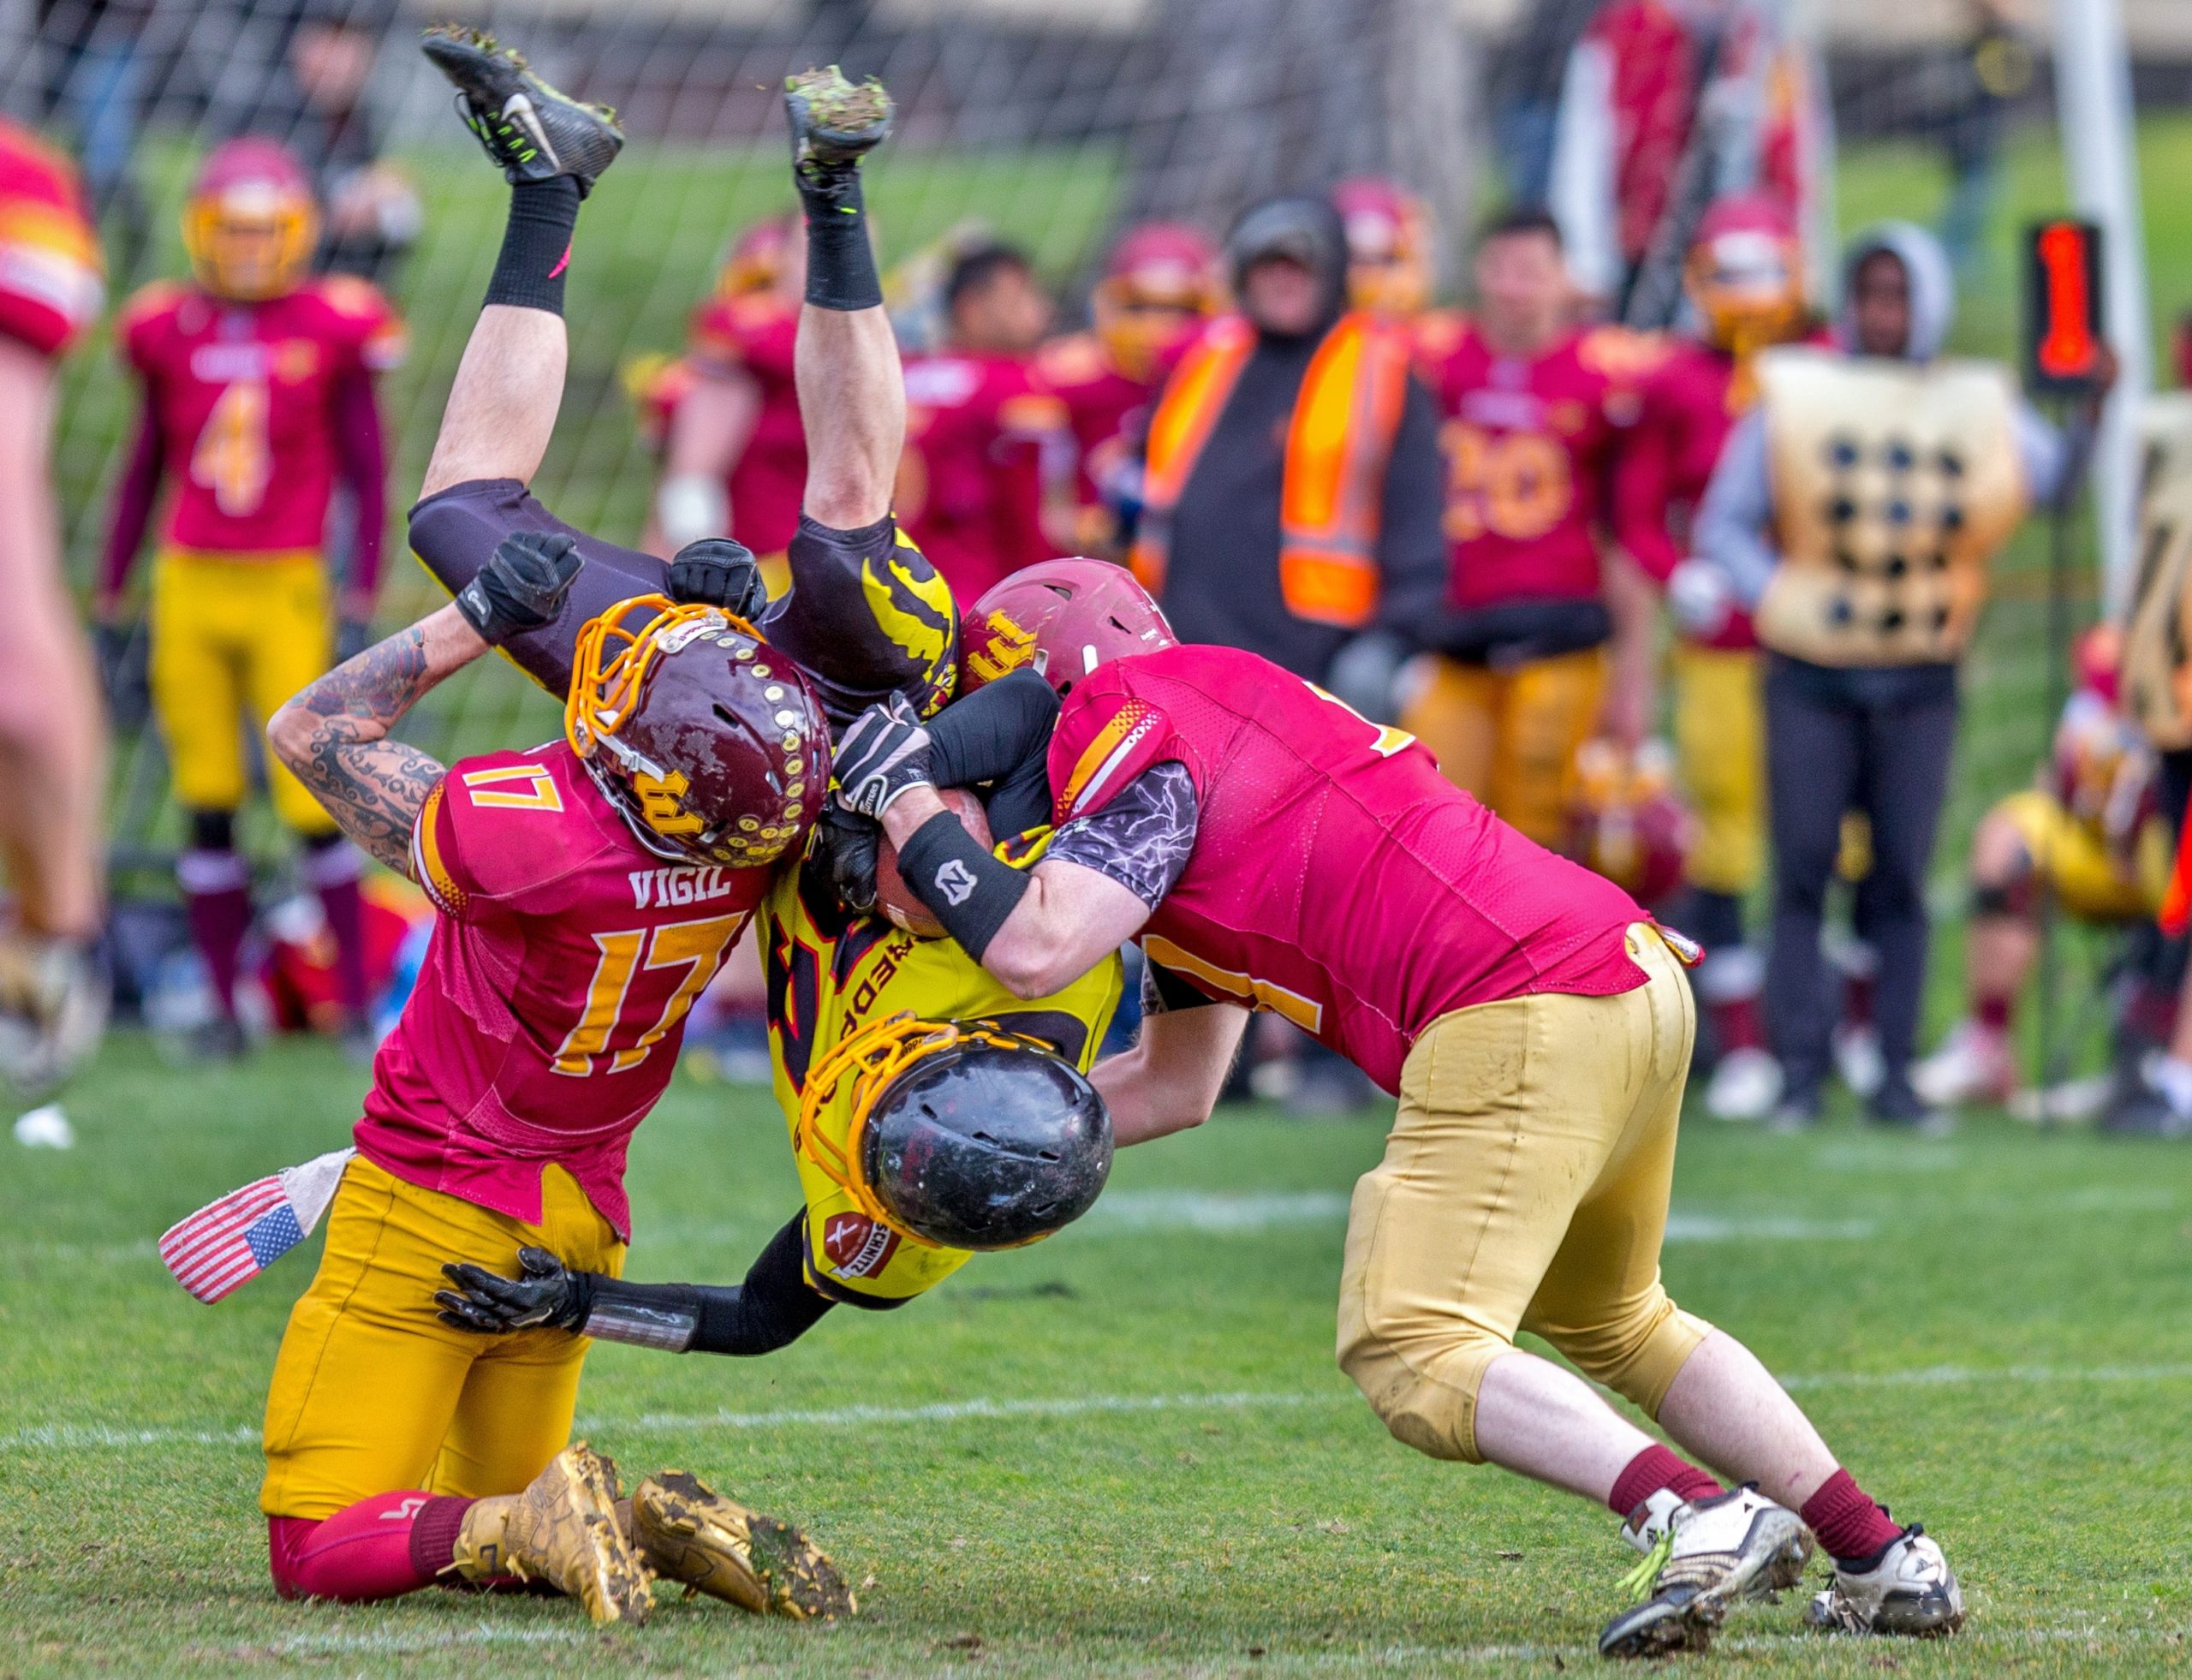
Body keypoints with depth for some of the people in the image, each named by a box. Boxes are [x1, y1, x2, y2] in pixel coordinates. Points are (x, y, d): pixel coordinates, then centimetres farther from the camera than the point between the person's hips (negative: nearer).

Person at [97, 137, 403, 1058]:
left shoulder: (332, 328, -2)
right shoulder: (170, 331, 5)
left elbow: (367, 471, 3)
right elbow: (145, 468, 14)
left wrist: (361, 595, -4)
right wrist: (110, 594, 13)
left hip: (287, 590, -2)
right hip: (190, 584, 3)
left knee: (315, 802, -4)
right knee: (207, 808, 4)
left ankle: (359, 997, 7)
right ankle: (222, 1007, 10)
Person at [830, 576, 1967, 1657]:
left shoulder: (1137, 748, -4)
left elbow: (1032, 953, -19)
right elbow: (1178, 1087, 30)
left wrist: (903, 795, -4)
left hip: (1520, 1025, -10)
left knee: (1408, 1350, -11)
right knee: (1611, 1325, 28)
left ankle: (1692, 1518, -25)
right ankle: (1885, 1561, 27)